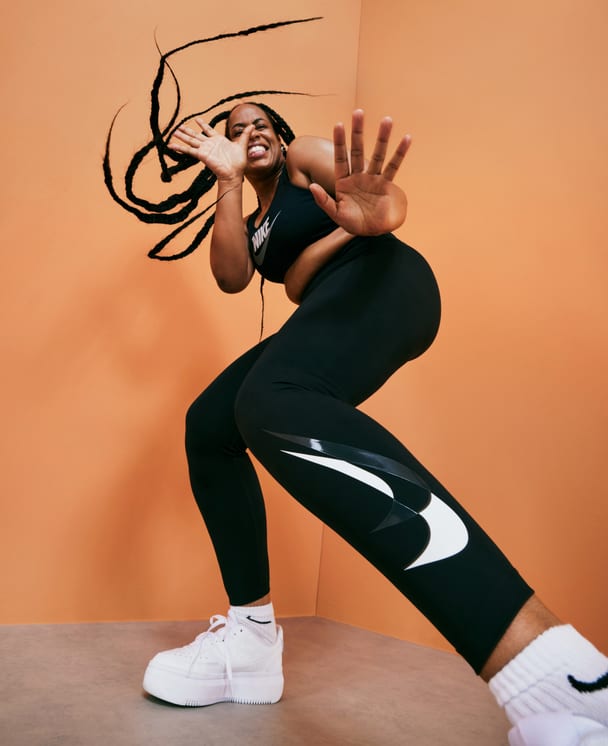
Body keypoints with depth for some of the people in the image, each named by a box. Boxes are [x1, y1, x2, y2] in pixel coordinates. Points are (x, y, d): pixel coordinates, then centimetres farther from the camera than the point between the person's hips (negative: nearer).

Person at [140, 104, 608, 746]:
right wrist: (227, 180, 5)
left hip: (381, 280, -8)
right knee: (208, 427, 6)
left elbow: (391, 199, -5)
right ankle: (253, 634, 3)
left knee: (272, 404, -38)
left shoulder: (305, 155, 16)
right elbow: (231, 278, 9)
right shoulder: (252, 222, 33)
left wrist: (377, 214, -30)